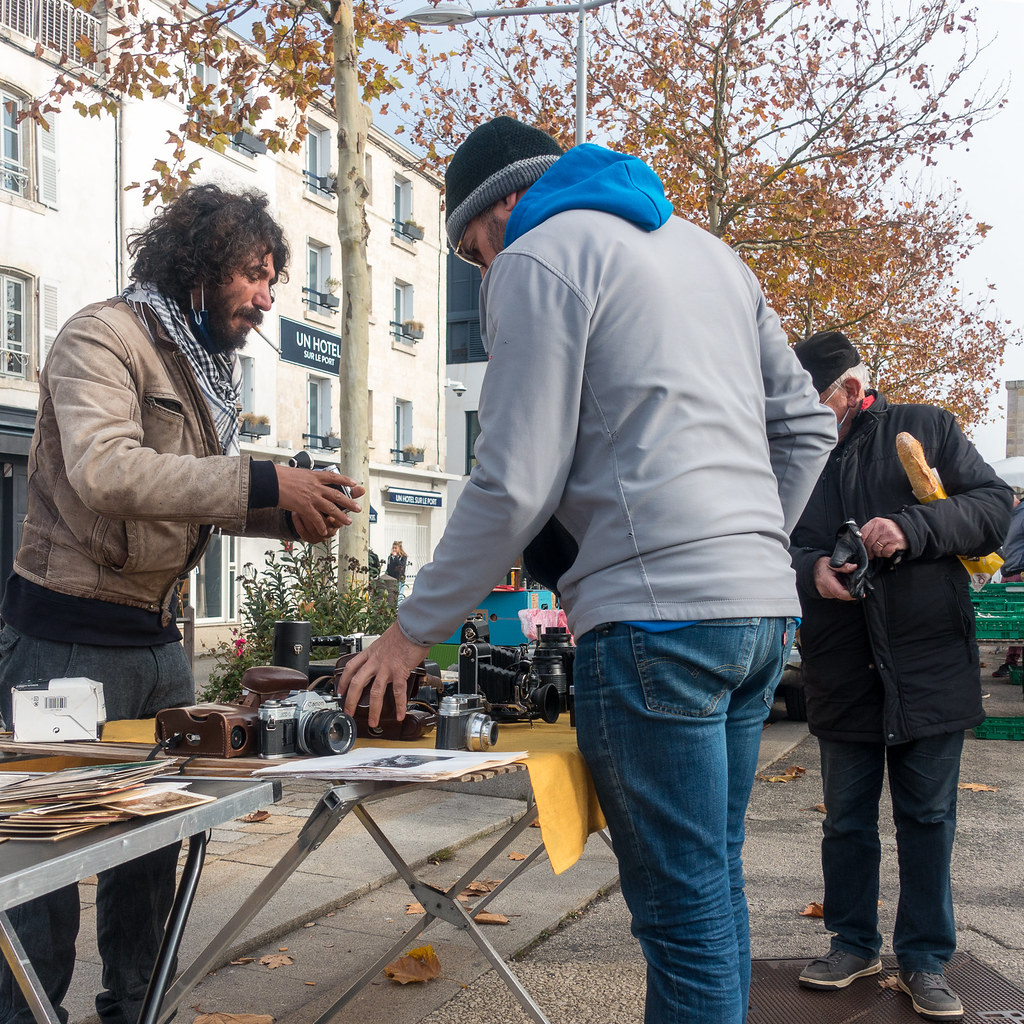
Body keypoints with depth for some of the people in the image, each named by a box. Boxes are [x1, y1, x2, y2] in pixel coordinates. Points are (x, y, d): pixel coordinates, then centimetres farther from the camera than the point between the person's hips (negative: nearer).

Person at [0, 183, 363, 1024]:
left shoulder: (208, 366, 14)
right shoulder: (105, 338, -12)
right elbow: (105, 471, -29)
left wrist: (294, 515, -4)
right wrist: (262, 483, -31)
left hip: (157, 635, 9)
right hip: (70, 638, -8)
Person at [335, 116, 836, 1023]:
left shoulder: (537, 260, -1)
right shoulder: (708, 249, 23)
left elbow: (516, 487, -10)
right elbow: (805, 426, 22)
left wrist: (414, 630, 0)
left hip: (657, 613, -9)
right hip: (764, 607, 9)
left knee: (683, 909, -1)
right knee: (715, 886, 17)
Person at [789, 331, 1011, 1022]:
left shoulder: (926, 429, 1)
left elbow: (994, 505, -5)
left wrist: (912, 527, -21)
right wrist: (812, 569, -18)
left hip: (930, 666, -2)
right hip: (843, 673, 3)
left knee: (928, 818, 8)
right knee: (847, 820, 13)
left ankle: (926, 959, 21)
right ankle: (855, 944, 29)